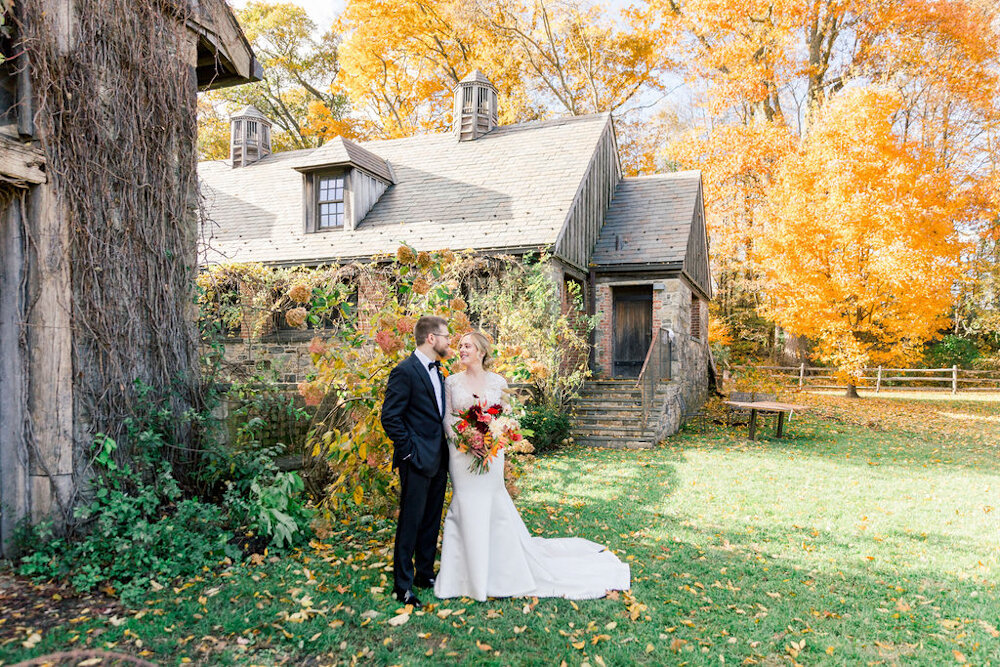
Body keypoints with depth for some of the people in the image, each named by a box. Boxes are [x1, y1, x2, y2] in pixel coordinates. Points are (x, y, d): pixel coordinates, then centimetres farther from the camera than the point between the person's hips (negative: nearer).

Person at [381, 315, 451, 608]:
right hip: (417, 460, -8)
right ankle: (403, 584, 12)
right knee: (410, 522, 1)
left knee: (431, 521, 16)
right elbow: (390, 417, -16)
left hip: (438, 459, 8)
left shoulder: (437, 370, 12)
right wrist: (409, 451, -15)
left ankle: (425, 574, 29)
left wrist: (444, 447, 10)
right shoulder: (405, 371, -14)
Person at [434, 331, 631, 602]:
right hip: (462, 454, 1)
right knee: (467, 507, 3)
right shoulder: (452, 381, 3)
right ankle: (471, 573, 19)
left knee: (495, 510, 3)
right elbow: (447, 417, 3)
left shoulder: (497, 382, 1)